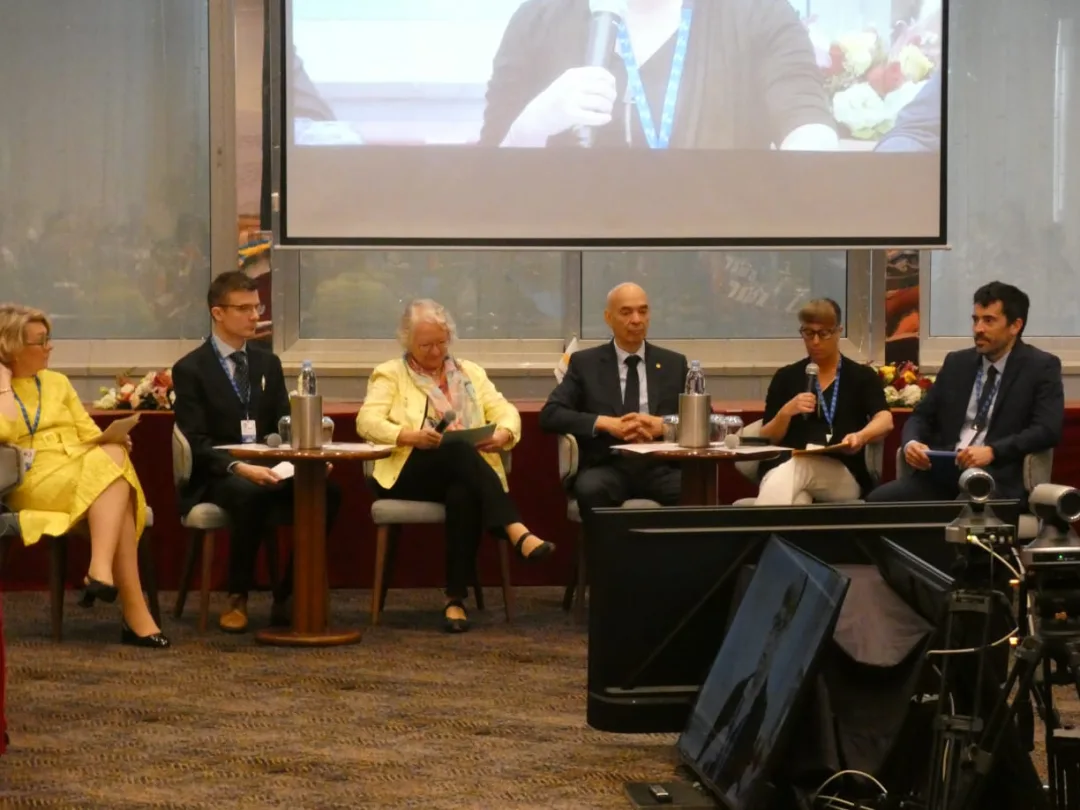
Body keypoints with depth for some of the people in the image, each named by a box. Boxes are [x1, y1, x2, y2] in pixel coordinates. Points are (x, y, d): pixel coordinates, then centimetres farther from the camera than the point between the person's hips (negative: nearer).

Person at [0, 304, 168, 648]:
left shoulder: (57, 382, 23)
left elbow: (90, 435, 17)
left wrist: (114, 443, -5)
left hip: (91, 474, 5)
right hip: (36, 484, -5)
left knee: (113, 455, -32)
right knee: (113, 464, -32)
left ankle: (101, 571, -42)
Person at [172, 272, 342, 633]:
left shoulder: (268, 363, 14)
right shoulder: (191, 369, -3)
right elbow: (196, 443, -11)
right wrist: (238, 467, -28)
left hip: (267, 468, 5)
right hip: (215, 477, -5)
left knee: (327, 492, -24)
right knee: (249, 493, -39)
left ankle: (286, 595, -13)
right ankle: (237, 599, -21)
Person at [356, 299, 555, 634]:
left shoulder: (469, 373, 22)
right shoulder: (389, 374, 11)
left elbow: (505, 411, 11)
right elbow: (367, 421, -6)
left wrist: (502, 435, -13)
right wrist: (412, 436, -24)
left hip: (466, 473, 3)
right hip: (410, 473, -3)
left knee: (462, 493, -37)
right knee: (458, 449, -36)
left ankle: (456, 599, -38)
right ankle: (517, 532, -49)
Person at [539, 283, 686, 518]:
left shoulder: (674, 364, 17)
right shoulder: (585, 363, 12)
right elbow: (550, 414, 2)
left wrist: (663, 424, -9)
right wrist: (606, 423, -12)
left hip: (661, 468, 1)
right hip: (608, 467, -1)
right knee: (590, 489, -37)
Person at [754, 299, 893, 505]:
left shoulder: (862, 376, 14)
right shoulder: (786, 377, 18)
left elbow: (885, 421, -5)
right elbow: (766, 439, 14)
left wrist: (860, 436, -28)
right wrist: (786, 412, -8)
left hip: (842, 475, -1)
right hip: (784, 466, 1)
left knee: (792, 471, -37)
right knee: (780, 484, -40)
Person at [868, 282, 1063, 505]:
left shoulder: (1042, 367, 3)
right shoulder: (956, 362, 18)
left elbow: (1047, 430, -9)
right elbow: (922, 416, 19)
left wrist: (992, 451, -23)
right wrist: (911, 442, -6)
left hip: (998, 477, -6)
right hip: (943, 472, 6)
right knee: (878, 500, -20)